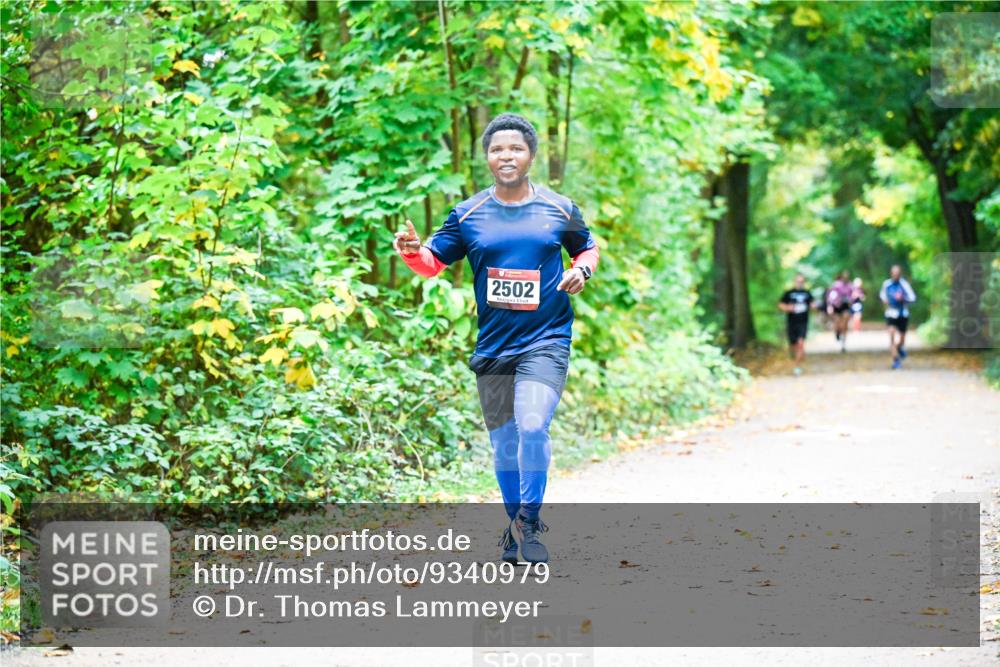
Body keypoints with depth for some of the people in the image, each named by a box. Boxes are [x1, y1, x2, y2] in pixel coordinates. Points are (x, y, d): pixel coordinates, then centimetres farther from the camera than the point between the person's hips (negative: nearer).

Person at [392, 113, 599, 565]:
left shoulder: (560, 210, 3)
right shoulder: (468, 215, 3)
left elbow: (587, 248, 18)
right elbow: (433, 261, 5)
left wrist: (581, 270, -4)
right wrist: (411, 251, -17)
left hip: (546, 342, -2)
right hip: (492, 347, 2)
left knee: (532, 428, -21)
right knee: (503, 442, 11)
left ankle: (530, 519, -6)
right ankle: (515, 522, 30)